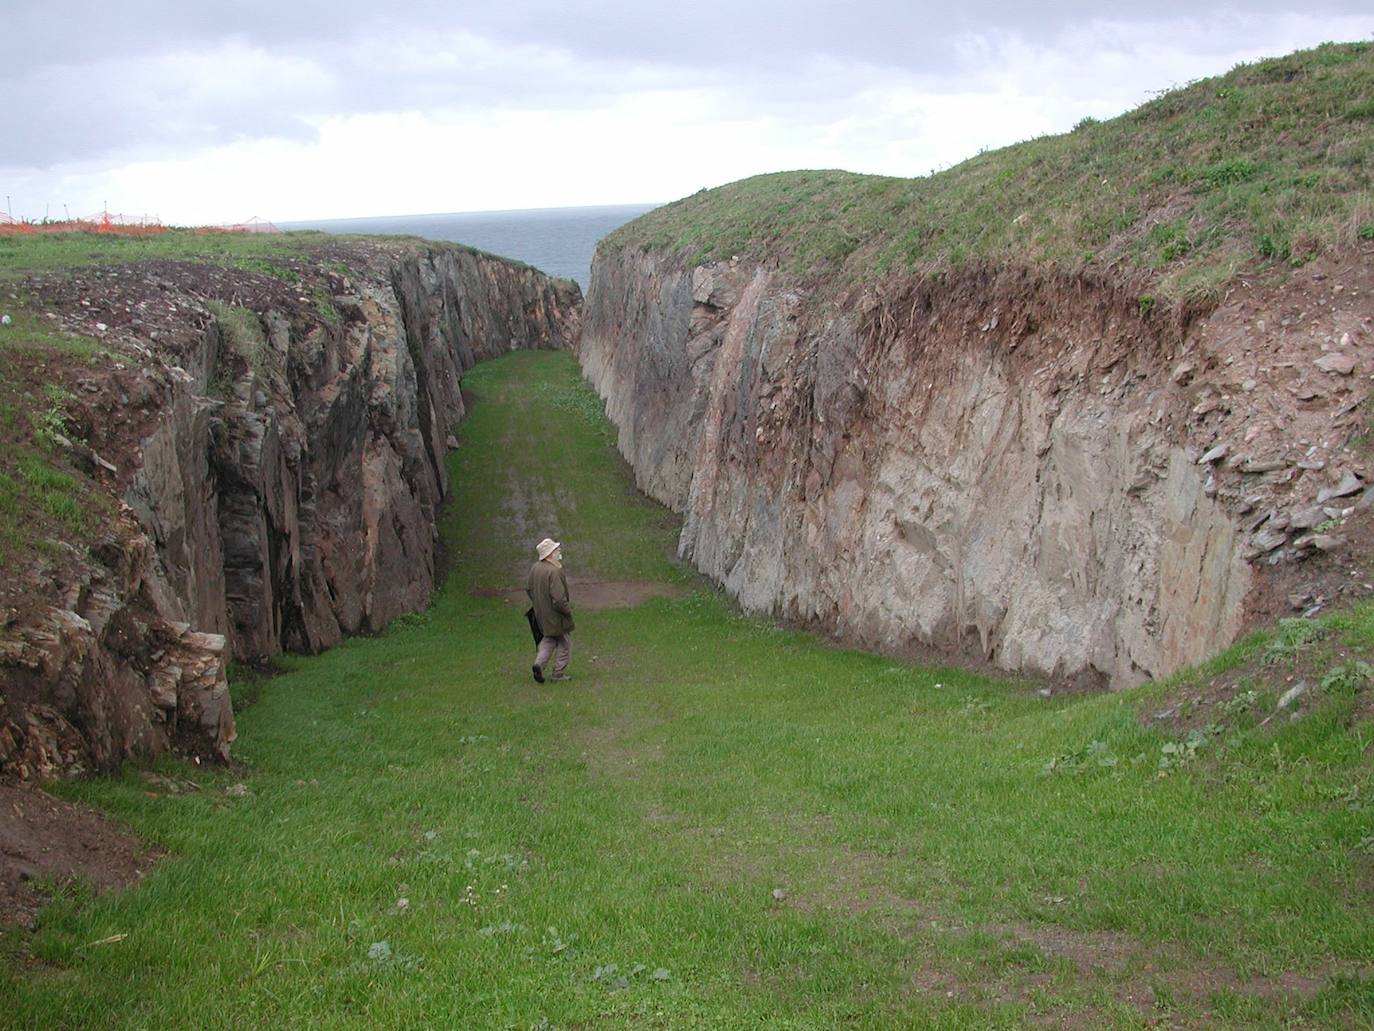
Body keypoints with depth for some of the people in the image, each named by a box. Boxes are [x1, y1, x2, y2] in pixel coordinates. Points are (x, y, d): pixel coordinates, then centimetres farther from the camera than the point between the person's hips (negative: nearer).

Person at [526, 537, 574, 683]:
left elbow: (528, 588, 10)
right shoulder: (554, 571, -29)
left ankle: (539, 663, 10)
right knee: (564, 643, 11)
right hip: (556, 616, -8)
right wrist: (568, 609, -12)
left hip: (541, 614, 8)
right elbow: (558, 599, -29)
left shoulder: (535, 568, -3)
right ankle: (558, 673, 17)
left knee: (548, 639, 26)